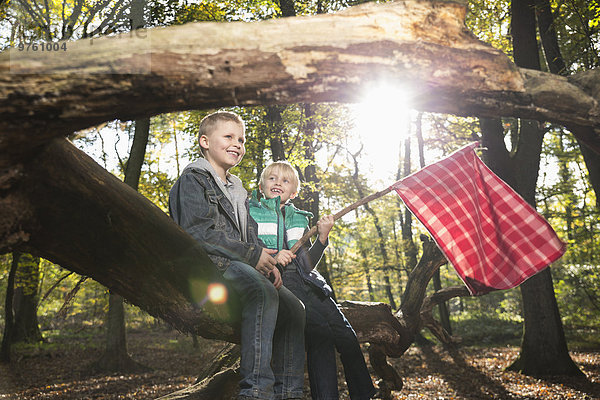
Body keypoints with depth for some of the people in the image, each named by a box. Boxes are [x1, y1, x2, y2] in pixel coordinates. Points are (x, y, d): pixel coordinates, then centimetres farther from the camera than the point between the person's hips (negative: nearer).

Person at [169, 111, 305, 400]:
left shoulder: (238, 191, 28)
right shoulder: (193, 178, 1)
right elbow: (197, 232, -13)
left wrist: (267, 262, 3)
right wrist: (252, 255, -15)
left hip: (240, 266, 9)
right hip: (206, 264, -8)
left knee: (293, 307, -7)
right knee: (263, 293, -34)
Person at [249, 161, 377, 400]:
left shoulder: (299, 219, 25)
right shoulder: (249, 212, 13)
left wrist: (322, 237, 7)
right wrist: (271, 259, -12)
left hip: (304, 282, 5)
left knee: (345, 332, -11)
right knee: (319, 328, -25)